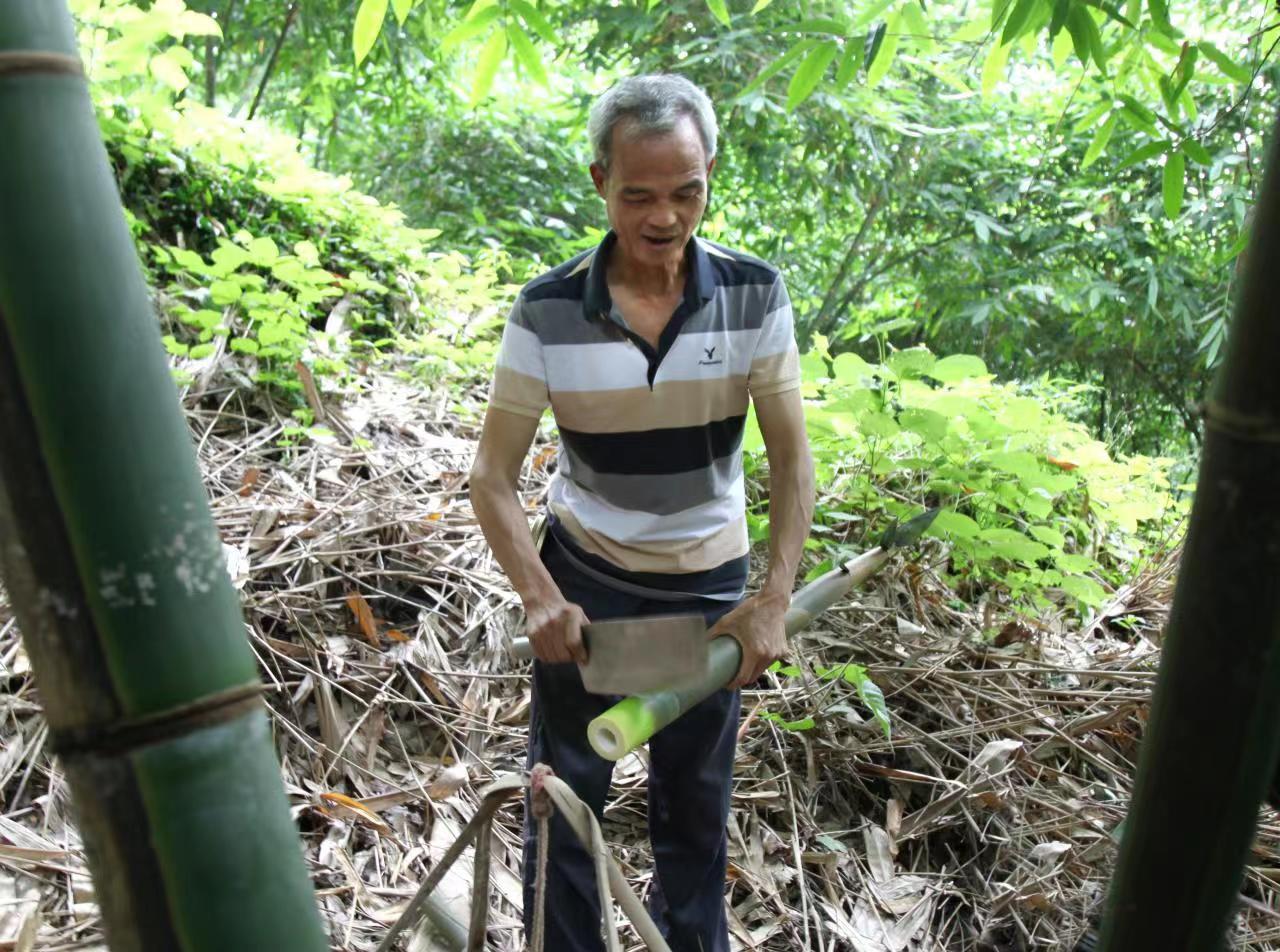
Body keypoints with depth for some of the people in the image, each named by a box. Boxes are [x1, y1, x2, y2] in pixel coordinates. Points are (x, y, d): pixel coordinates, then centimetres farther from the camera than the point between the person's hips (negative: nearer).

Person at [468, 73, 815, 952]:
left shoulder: (754, 294, -12)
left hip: (709, 582, 1)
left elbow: (792, 459, -13)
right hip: (585, 578, -1)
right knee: (566, 789, 11)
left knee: (696, 797, 17)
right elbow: (494, 476, -12)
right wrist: (540, 598, -25)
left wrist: (774, 597, -23)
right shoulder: (547, 310, -15)